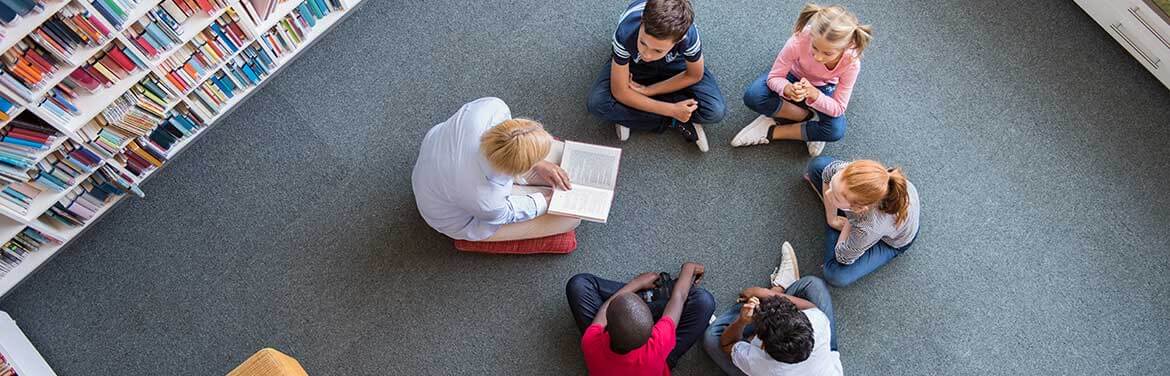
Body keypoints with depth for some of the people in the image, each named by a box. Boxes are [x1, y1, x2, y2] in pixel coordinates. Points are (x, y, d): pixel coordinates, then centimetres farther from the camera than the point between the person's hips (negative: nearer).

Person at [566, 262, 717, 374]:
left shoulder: (592, 343, -43)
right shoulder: (657, 346, -46)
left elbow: (605, 308, -17)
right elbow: (678, 297, -25)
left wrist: (636, 284, -3)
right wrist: (688, 269, -6)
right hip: (656, 359, -1)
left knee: (578, 283, -6)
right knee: (704, 299, -15)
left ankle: (647, 294, 5)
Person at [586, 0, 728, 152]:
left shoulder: (689, 35, -39)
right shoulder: (625, 33, -40)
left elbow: (694, 75, -16)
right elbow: (620, 92, -28)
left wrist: (647, 91, -20)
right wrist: (671, 110, -28)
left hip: (674, 63, 0)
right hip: (633, 64, 0)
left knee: (716, 110, -21)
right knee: (597, 103, -27)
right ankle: (675, 122, -12)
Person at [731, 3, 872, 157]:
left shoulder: (851, 63, -35)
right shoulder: (800, 40, -38)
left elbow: (838, 109, -27)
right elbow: (774, 77, -26)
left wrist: (813, 93, -47)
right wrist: (788, 89, -50)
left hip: (823, 89, 0)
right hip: (793, 78, 0)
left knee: (836, 130, -28)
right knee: (752, 96, -29)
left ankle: (772, 132, -12)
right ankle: (806, 115, -9)